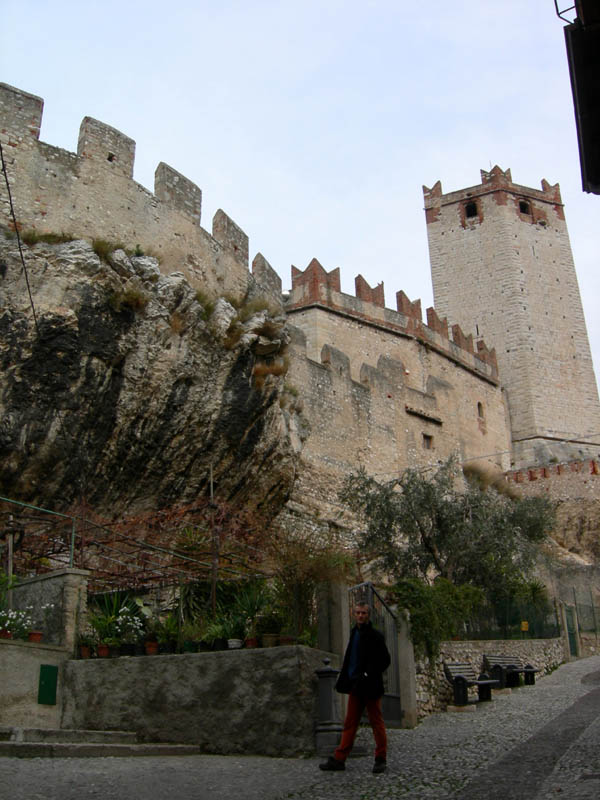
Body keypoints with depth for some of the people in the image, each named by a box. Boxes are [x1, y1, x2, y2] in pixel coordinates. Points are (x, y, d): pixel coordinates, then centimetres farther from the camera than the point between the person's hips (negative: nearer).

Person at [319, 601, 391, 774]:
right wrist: (344, 680, 11)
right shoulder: (354, 634, 14)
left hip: (370, 687, -7)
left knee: (376, 722, 3)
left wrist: (367, 676, -17)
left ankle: (381, 759, 12)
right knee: (350, 723, 8)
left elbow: (385, 660, -12)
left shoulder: (375, 636, -9)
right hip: (356, 686, 7)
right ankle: (339, 759, 9)